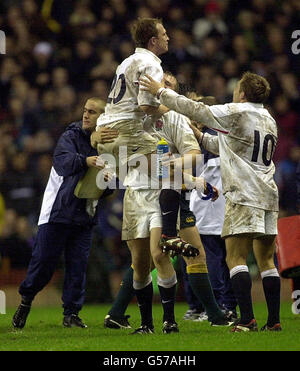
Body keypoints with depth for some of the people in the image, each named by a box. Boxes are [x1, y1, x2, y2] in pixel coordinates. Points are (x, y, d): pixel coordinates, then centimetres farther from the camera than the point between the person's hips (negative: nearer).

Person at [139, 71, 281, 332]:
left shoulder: (236, 112, -5)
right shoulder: (270, 121, 20)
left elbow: (194, 109, -2)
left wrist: (160, 91, 7)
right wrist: (201, 137, 35)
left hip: (244, 195, -8)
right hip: (268, 195, 8)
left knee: (236, 258, -8)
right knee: (266, 260, 8)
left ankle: (247, 319, -18)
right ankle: (274, 321, 5)